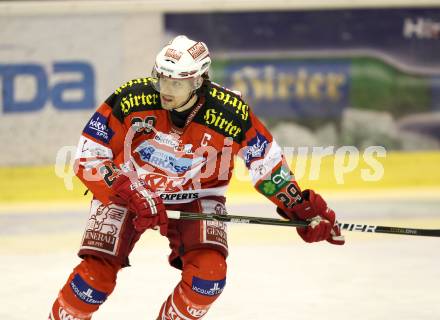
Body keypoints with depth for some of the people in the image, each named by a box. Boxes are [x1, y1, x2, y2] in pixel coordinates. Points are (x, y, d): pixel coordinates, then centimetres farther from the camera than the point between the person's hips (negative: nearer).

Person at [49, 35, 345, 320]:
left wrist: (302, 209, -5)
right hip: (126, 189, -1)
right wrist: (135, 199, -29)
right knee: (97, 275, -17)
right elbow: (88, 158, -20)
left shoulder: (231, 114, -22)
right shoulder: (130, 99, -26)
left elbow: (267, 162, -4)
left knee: (209, 273, -21)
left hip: (195, 197, 1)